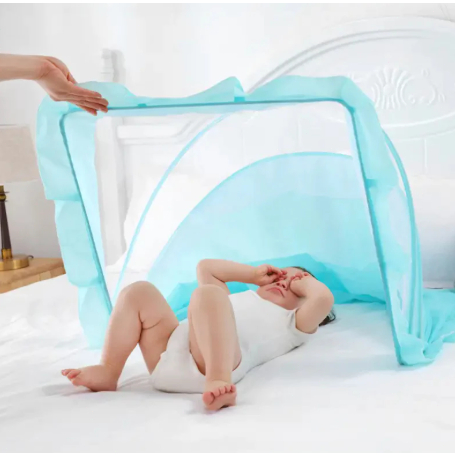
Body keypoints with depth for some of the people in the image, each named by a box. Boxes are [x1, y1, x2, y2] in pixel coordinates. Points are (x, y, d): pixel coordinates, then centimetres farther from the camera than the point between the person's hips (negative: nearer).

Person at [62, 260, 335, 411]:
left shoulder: (291, 323, 23)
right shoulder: (242, 299, 42)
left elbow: (323, 299, 3)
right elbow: (206, 268, 48)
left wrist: (302, 281, 24)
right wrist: (254, 274, 43)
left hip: (209, 362, -7)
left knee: (207, 293, -29)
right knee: (139, 292, 4)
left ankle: (219, 382, -49)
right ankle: (108, 374, -7)